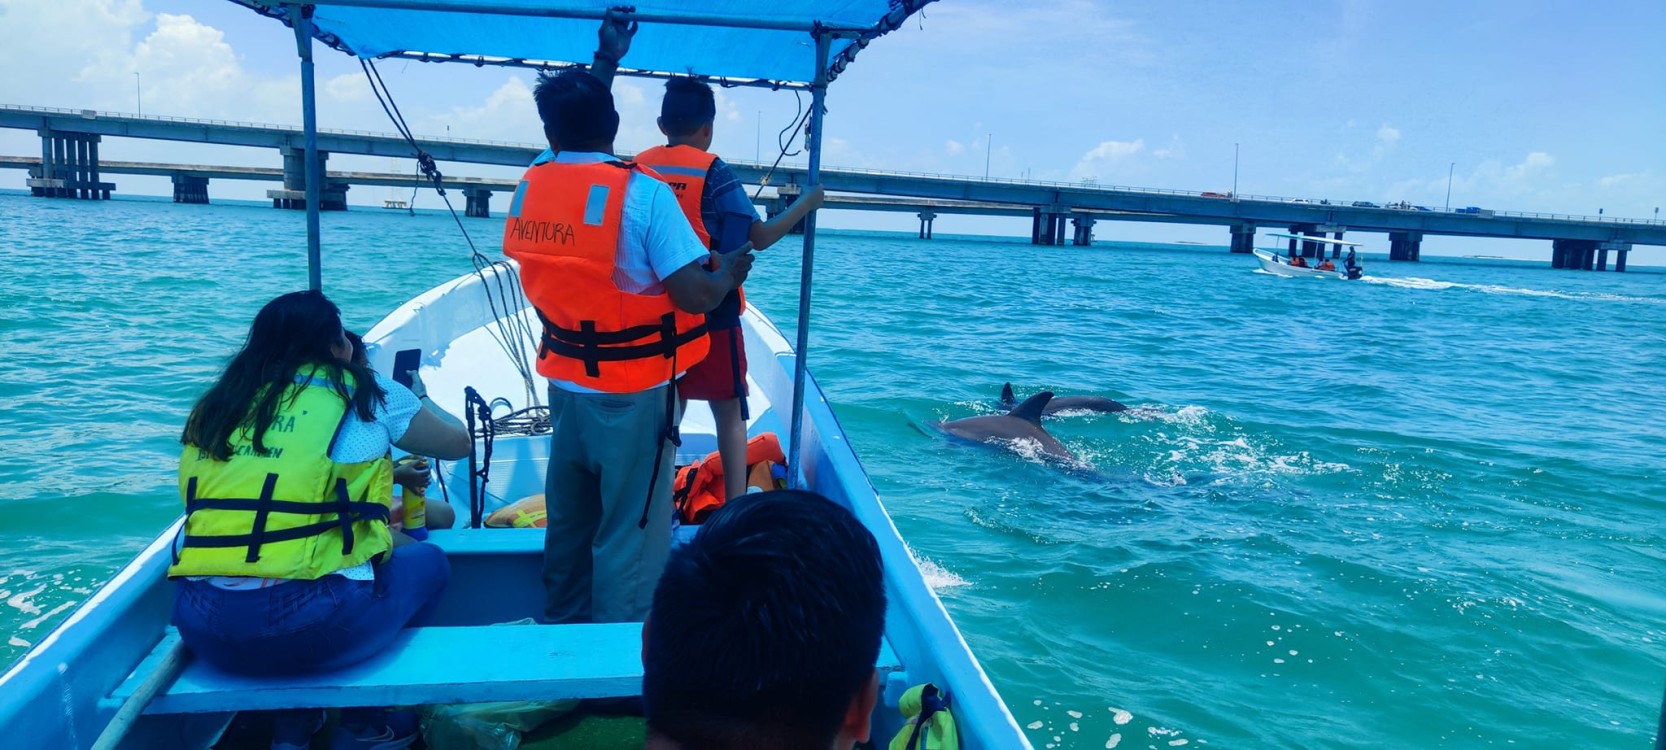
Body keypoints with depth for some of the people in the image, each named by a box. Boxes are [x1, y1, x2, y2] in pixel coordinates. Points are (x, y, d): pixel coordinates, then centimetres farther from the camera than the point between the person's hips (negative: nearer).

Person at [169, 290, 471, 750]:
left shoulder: (216, 405, 17)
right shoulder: (361, 393, 6)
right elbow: (458, 442, 20)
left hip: (202, 627, 5)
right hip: (311, 624, -5)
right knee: (427, 561, 22)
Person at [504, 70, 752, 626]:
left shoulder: (528, 189, -1)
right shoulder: (643, 192, -18)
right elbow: (695, 296, -22)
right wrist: (729, 272, -1)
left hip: (564, 383, 6)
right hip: (633, 393, -6)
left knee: (567, 520, 22)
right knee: (631, 532, 6)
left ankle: (561, 626, 38)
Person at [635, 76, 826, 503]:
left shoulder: (639, 169, 3)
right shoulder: (713, 172, -10)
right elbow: (760, 237, -10)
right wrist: (806, 204, 2)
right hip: (710, 313, -4)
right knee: (729, 414, 5)